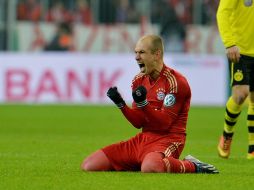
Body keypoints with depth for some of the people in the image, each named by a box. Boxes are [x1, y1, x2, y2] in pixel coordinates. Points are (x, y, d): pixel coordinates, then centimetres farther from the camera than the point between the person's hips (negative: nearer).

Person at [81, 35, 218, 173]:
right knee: (88, 166, -2)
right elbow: (139, 123, 9)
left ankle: (191, 166, -13)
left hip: (167, 140, -8)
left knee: (150, 168, -44)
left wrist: (143, 103, -27)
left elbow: (164, 123, -16)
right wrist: (120, 104, -6)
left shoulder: (175, 81, -11)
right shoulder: (139, 80, 12)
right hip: (143, 138, 8)